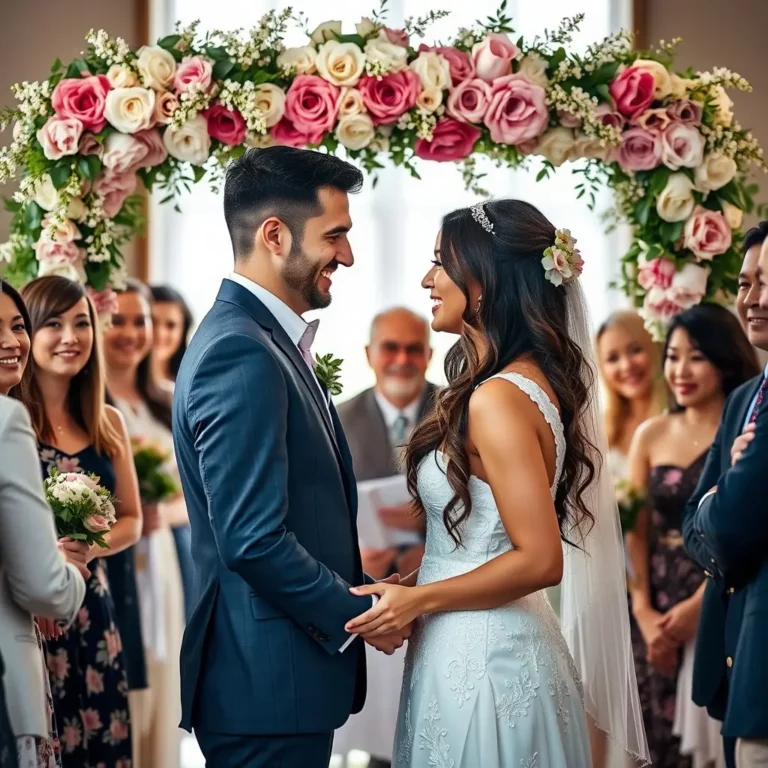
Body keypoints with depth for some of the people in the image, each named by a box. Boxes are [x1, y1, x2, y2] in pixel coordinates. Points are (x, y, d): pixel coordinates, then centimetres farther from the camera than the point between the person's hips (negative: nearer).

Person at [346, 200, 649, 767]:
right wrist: (414, 584, 11)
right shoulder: (533, 380, 8)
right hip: (504, 643, 9)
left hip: (480, 656, -9)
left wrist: (417, 599, -15)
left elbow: (540, 560, -22)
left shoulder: (498, 398, -20)